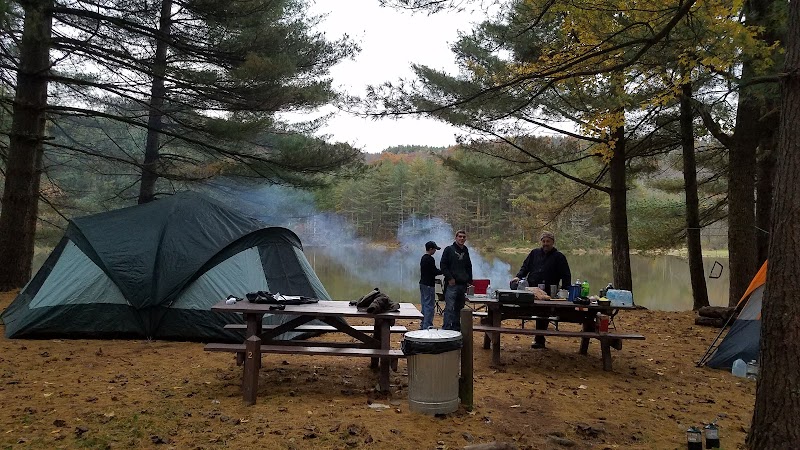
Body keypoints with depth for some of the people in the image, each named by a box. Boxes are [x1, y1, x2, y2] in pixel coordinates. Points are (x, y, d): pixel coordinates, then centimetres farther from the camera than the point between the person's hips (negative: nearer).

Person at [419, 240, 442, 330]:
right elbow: (434, 271, -16)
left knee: (424, 305, 14)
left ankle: (423, 325, 18)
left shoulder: (423, 258, 14)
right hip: (429, 285, -10)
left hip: (423, 283, 10)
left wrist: (439, 271, 15)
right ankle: (427, 326, -7)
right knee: (429, 305, -6)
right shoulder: (430, 259, -16)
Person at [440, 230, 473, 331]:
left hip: (463, 285, 6)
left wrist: (469, 281, 13)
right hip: (452, 284, -6)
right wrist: (450, 278, -13)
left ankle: (456, 328, 17)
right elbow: (443, 265, -5)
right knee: (449, 307, -11)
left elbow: (469, 267, 24)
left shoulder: (466, 251, 16)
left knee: (459, 308, 10)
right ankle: (446, 328, -12)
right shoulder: (449, 249, -1)